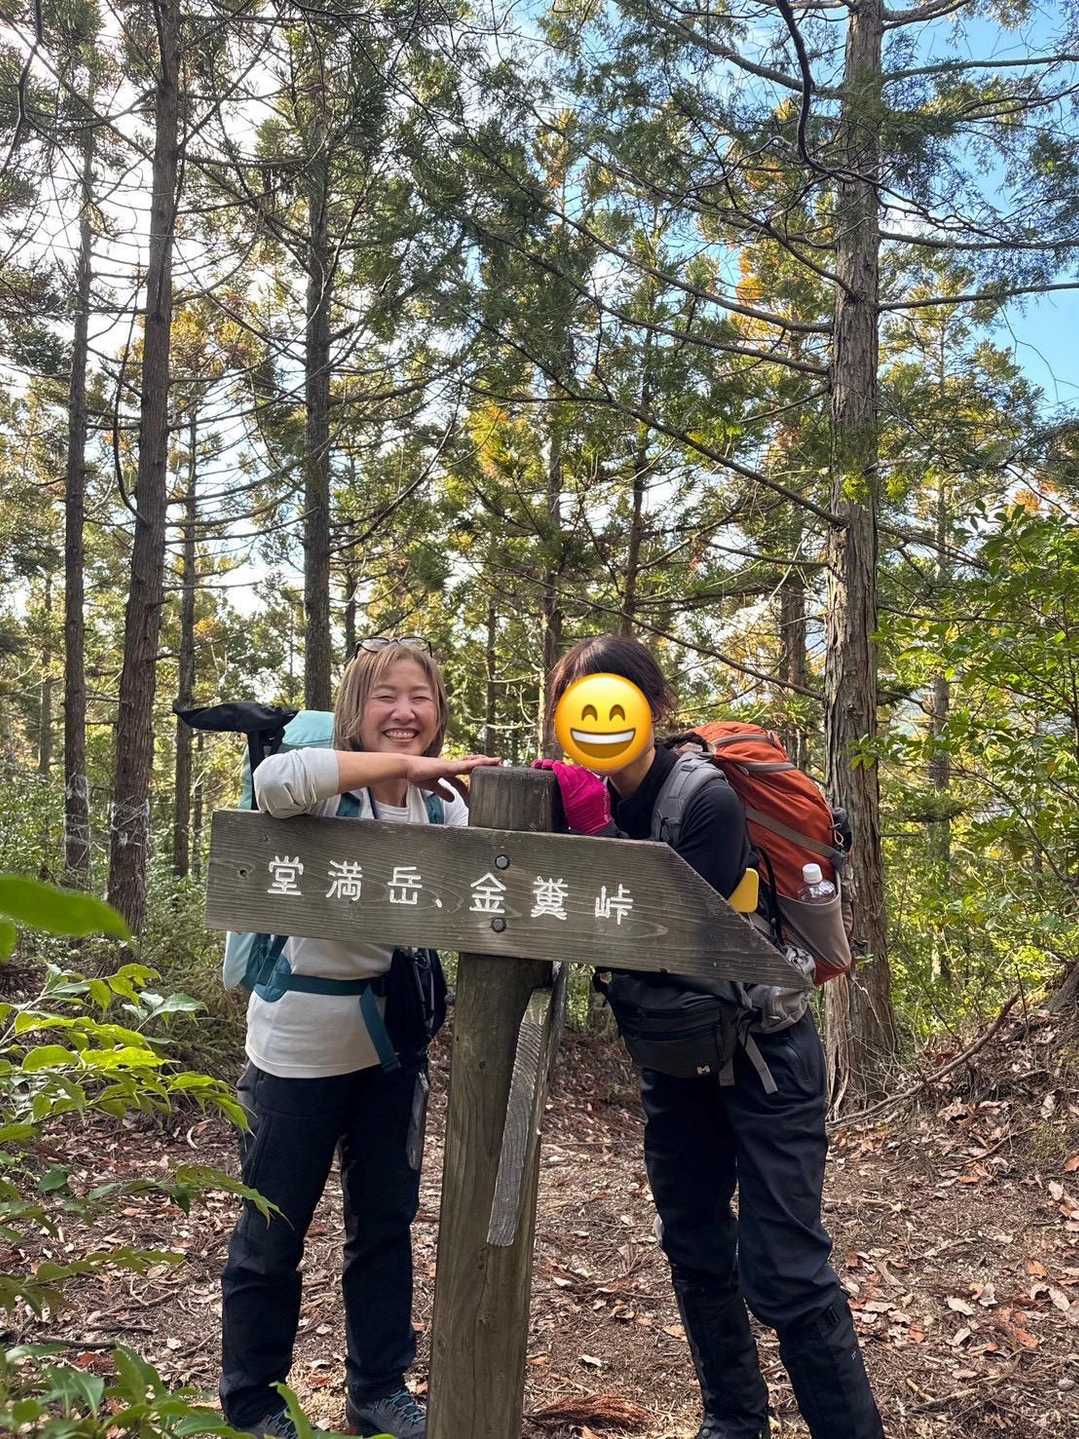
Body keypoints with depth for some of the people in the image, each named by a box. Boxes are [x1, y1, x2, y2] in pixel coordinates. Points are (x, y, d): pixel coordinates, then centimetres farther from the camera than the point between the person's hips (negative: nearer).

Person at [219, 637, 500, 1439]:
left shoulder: (445, 804, 1)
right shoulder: (329, 790, -16)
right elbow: (275, 781, -39)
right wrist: (402, 765, -37)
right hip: (302, 1041, -5)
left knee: (386, 1221, 18)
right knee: (272, 1232, 11)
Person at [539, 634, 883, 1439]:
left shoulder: (708, 801, -24)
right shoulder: (589, 799, -6)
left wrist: (595, 830, -31)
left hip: (762, 1052, -6)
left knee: (784, 1273, -5)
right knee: (694, 1253, 16)